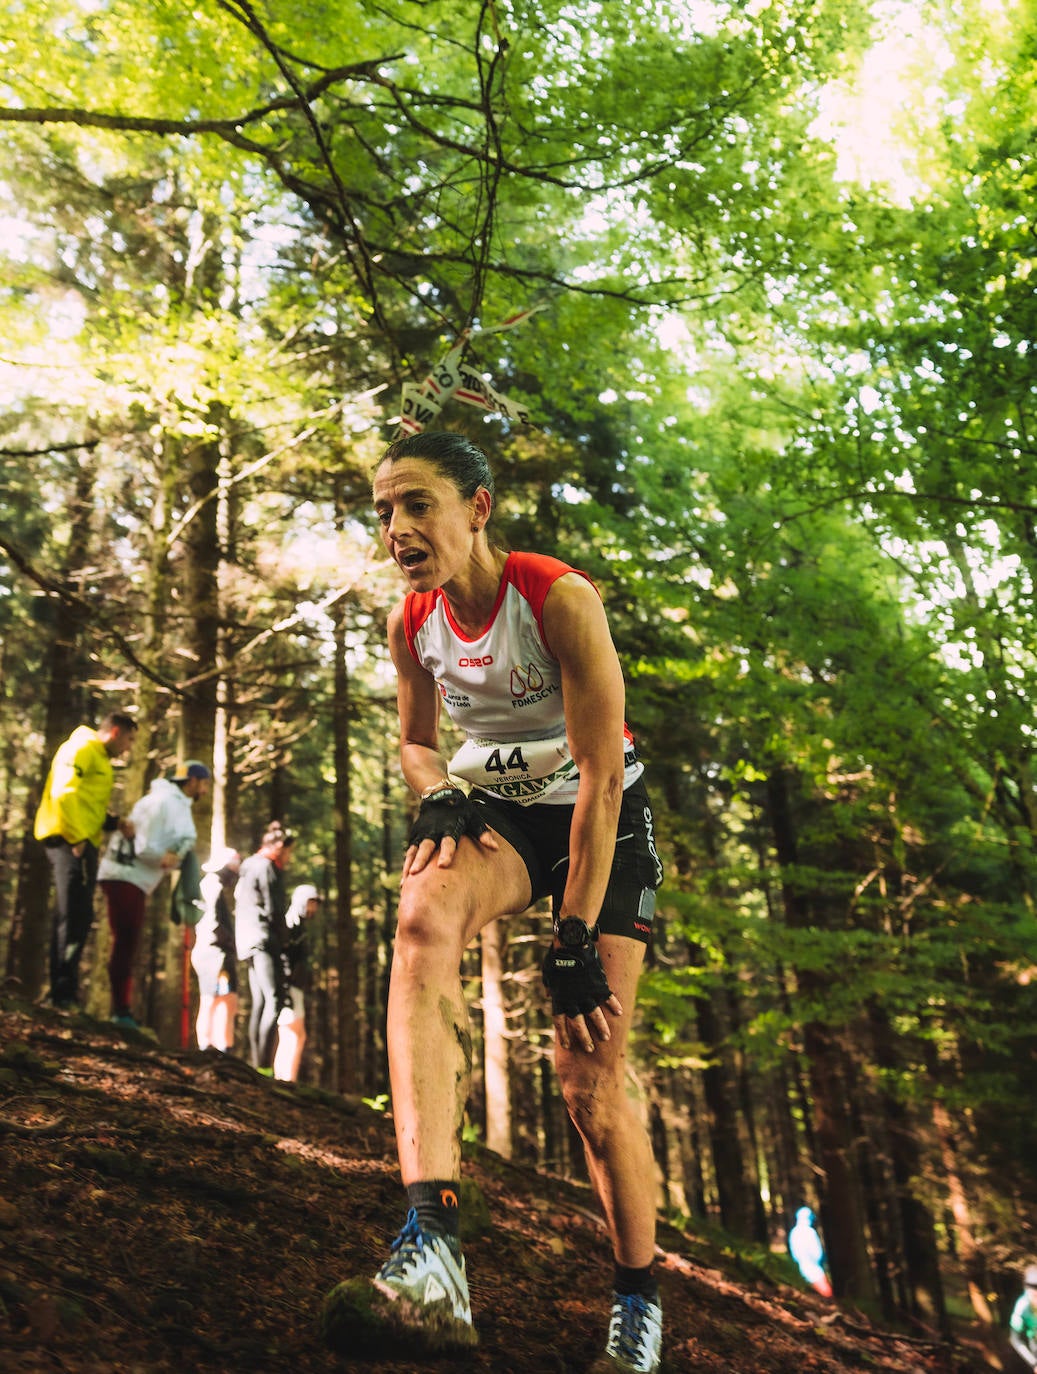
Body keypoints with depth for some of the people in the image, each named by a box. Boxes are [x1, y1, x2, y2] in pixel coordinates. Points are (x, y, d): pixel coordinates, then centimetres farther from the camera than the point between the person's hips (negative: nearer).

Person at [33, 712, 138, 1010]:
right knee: (74, 916, -12)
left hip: (82, 842, 10)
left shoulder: (100, 760, 25)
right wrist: (76, 837, -21)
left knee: (75, 918, 11)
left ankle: (61, 993, 17)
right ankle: (64, 993, -11)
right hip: (69, 840, -10)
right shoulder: (82, 749, -6)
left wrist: (115, 823, 7)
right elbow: (63, 793, -19)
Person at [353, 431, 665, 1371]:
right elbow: (416, 743, 12)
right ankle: (432, 1238, -42)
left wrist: (576, 940, -25)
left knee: (592, 1085, -5)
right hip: (493, 807, 4)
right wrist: (437, 795, -12)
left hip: (599, 819, -3)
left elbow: (600, 775, -23)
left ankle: (640, 1295, 22)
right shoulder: (413, 624, -5)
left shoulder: (559, 597, -22)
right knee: (424, 920, -35)